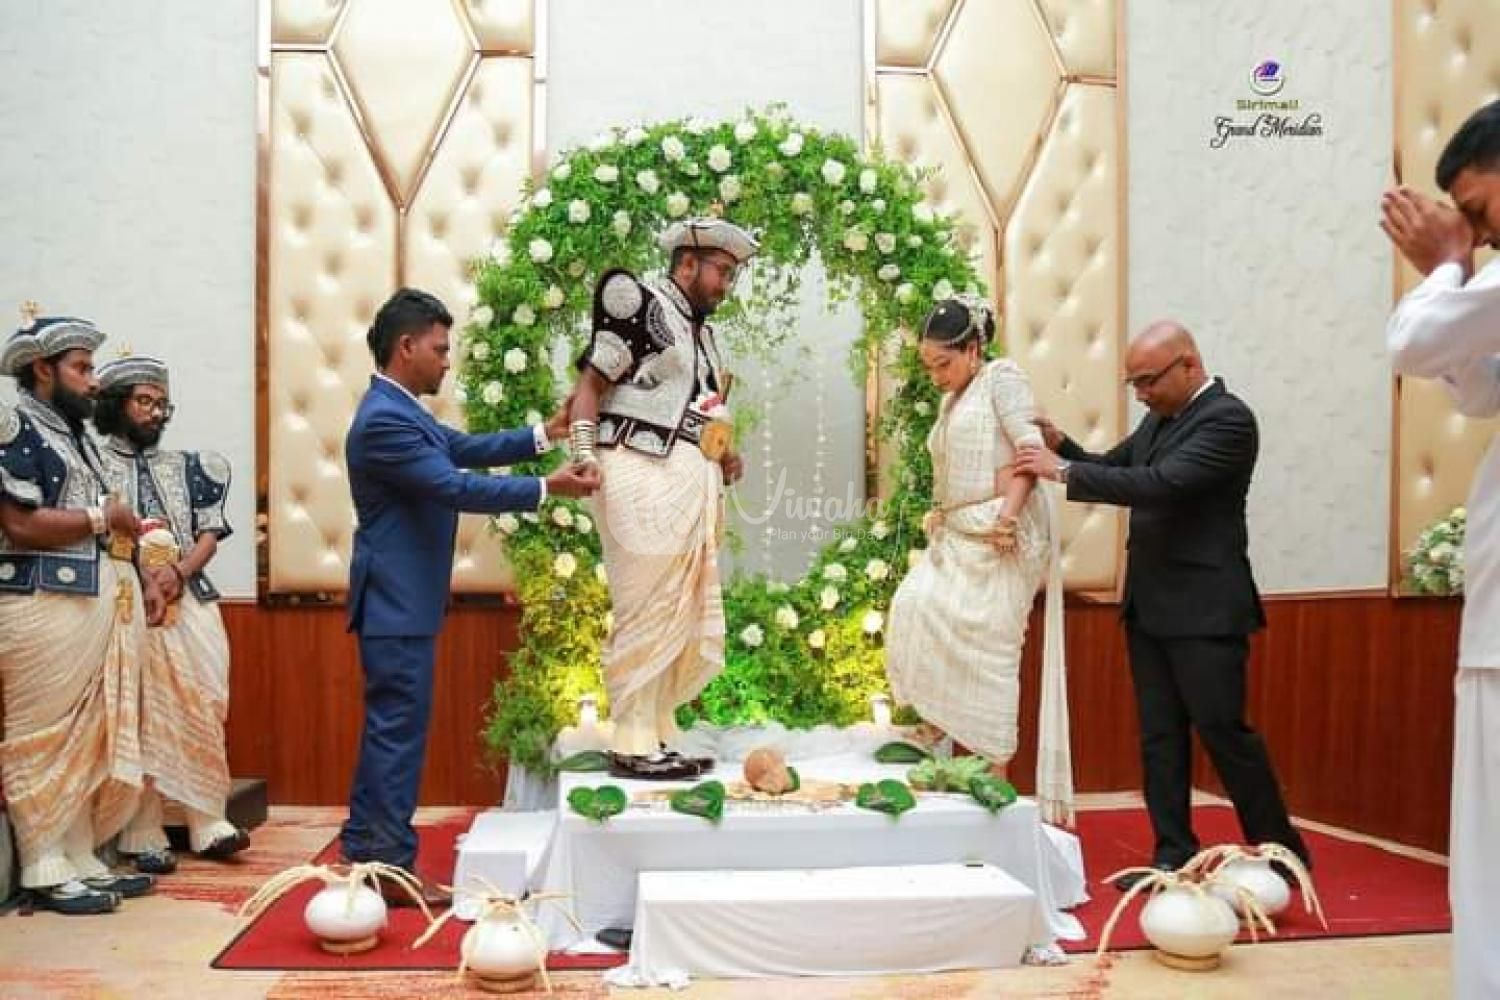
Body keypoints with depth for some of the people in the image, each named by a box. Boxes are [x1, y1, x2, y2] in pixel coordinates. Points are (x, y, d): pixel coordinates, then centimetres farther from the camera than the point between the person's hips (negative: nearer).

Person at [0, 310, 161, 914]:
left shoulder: (73, 433, 19)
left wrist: (139, 579, 11)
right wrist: (103, 515, -8)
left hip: (94, 608, 9)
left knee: (87, 739, 11)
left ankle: (79, 861, 20)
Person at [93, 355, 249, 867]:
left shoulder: (185, 465, 16)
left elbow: (210, 533, 10)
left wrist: (178, 572, -8)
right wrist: (143, 569, -16)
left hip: (191, 603, 4)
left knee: (203, 710, 0)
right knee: (139, 719, -5)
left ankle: (208, 824, 6)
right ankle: (143, 836, 1)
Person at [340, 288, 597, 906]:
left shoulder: (402, 410, 13)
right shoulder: (383, 420, -20)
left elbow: (465, 449, 16)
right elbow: (455, 487, -23)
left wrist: (546, 435, 7)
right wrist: (548, 489, -19)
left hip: (400, 601, 11)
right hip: (397, 603, -11)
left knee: (389, 727, 15)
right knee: (398, 728, -3)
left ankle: (366, 853, 25)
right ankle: (391, 867, 6)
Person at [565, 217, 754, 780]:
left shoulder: (702, 332, 21)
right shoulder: (642, 305, -3)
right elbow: (590, 382, -7)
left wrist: (724, 456, 10)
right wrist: (585, 461, -16)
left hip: (694, 483, 9)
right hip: (646, 478, -9)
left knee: (690, 619, 12)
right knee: (649, 616, -4)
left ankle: (657, 734, 24)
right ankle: (633, 747, 6)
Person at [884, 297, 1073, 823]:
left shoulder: (1002, 376, -1)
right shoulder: (952, 402, 23)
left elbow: (1030, 448, -13)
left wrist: (1009, 512, -23)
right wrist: (937, 515, 10)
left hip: (999, 535, -8)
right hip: (956, 535, 8)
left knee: (987, 647, -7)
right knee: (915, 607, -10)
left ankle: (995, 771, 1)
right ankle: (936, 723, 2)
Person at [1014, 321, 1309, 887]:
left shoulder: (1228, 419, -14)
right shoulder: (1159, 418, 13)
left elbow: (1160, 484, -25)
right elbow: (1111, 469, 19)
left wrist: (1064, 471, -23)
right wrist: (1059, 443, 0)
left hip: (1204, 610, -8)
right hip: (1149, 607, 8)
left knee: (1224, 731, -1)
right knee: (1159, 737, 9)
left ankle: (1282, 852, 16)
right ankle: (1174, 857, 17)